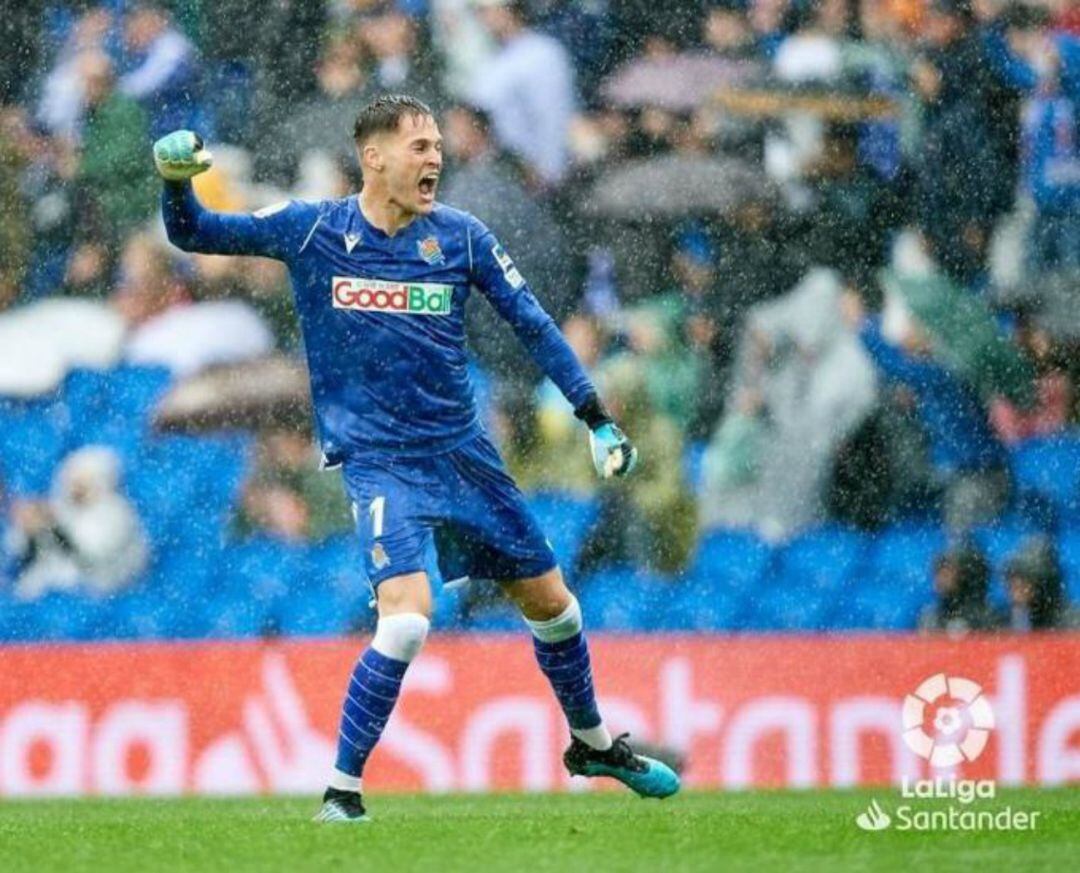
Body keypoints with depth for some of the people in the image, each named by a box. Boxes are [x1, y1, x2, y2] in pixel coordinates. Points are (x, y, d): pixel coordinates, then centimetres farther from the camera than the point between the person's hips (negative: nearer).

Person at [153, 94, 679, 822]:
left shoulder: (461, 237, -2)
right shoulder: (311, 230, -5)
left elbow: (533, 325, 4)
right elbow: (194, 234, 0)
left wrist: (597, 418, -1)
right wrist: (178, 183, -22)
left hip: (463, 453, 4)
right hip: (378, 461, -4)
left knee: (551, 603, 12)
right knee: (407, 616, -24)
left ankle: (593, 745, 38)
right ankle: (342, 790, -13)